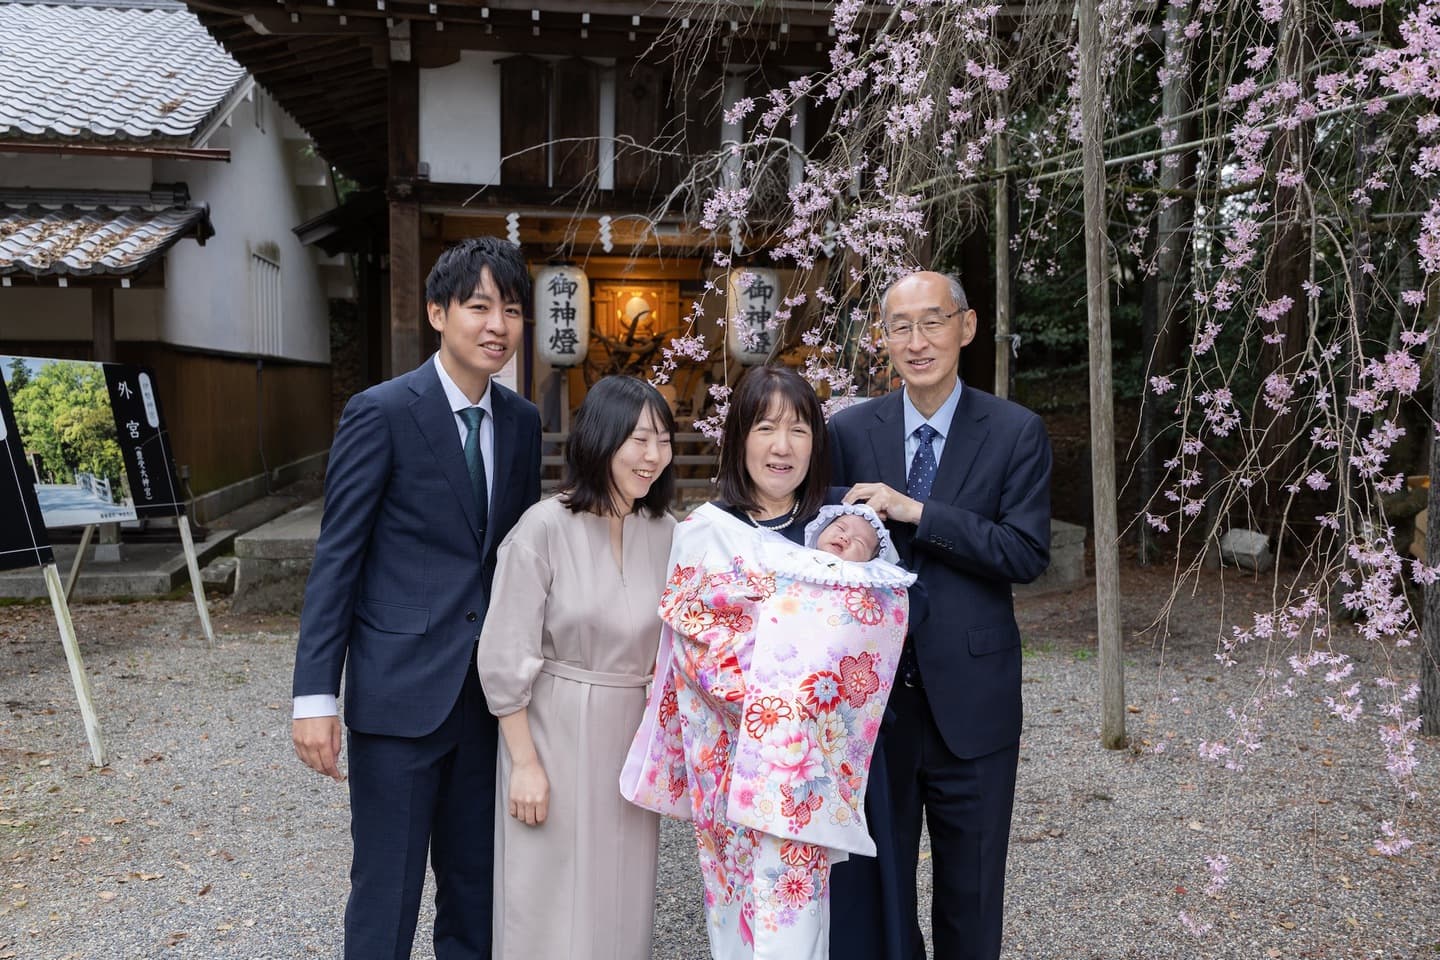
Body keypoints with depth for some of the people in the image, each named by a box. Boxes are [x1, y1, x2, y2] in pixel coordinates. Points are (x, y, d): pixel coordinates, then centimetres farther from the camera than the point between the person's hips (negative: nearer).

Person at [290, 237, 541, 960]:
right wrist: (315, 696, -13)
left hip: (489, 693, 5)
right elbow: (336, 558, -9)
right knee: (386, 896, 7)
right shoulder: (381, 412, -9)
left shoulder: (521, 421, 7)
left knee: (476, 888, 17)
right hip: (399, 690, -5)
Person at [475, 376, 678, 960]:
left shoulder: (663, 531, -1)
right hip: (555, 734, -4)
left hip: (633, 738, 4)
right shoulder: (545, 528, -16)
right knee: (552, 902, 9)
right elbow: (504, 656, -13)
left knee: (621, 896, 16)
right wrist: (524, 762, -11)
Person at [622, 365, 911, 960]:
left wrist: (862, 558, -9)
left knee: (798, 895, 3)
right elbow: (695, 645, -9)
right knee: (751, 892, 4)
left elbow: (867, 638, 8)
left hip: (813, 755, 2)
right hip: (732, 751, -2)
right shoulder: (705, 531, -4)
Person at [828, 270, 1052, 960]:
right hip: (873, 694, 1)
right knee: (873, 884, 15)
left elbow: (1028, 554, -13)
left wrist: (917, 512, -20)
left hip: (971, 701, -1)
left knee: (972, 897, 16)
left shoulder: (1016, 432, -4)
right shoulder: (849, 430, 1)